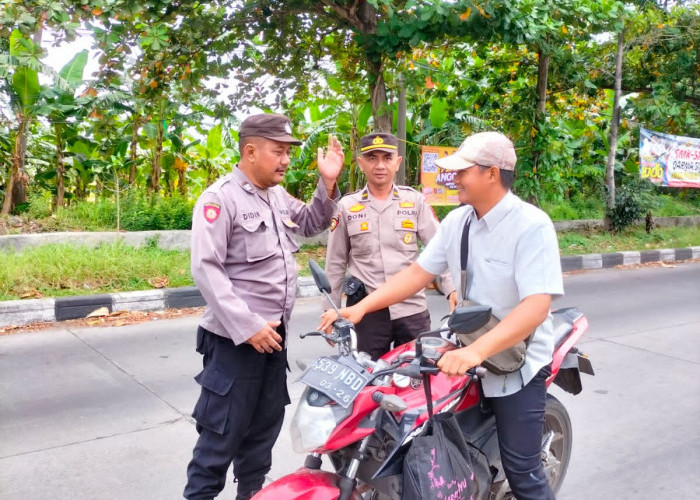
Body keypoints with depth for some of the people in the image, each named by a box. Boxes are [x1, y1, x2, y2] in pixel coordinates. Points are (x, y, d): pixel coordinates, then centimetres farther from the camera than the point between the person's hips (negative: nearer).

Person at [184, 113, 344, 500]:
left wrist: (328, 183, 6)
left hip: (274, 333, 8)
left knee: (266, 422, 20)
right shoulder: (220, 197, -14)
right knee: (223, 430, 0)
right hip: (235, 339, -8)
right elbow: (206, 269, -20)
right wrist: (247, 326, -23)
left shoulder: (279, 197, 10)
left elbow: (312, 224, 25)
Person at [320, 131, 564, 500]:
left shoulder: (531, 225, -19)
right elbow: (418, 272, 4)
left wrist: (477, 351, -41)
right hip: (467, 353, 6)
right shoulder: (456, 221, 2)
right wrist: (361, 307, -7)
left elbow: (537, 305, -28)